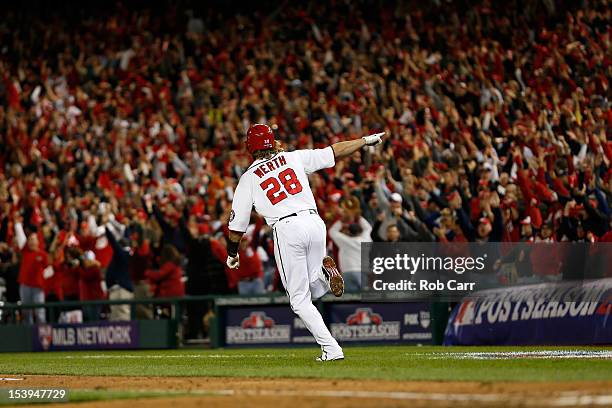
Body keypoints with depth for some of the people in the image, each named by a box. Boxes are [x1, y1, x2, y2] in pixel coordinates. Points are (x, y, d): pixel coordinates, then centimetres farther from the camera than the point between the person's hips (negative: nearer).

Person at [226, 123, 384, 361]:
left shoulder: (248, 179, 8)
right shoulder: (293, 158, 14)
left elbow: (236, 225, 10)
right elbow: (335, 152, 16)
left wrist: (232, 254, 26)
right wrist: (366, 140, 29)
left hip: (286, 229, -3)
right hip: (315, 222, 3)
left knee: (299, 298, 5)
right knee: (313, 291, 20)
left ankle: (331, 348, -8)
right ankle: (324, 271, -15)